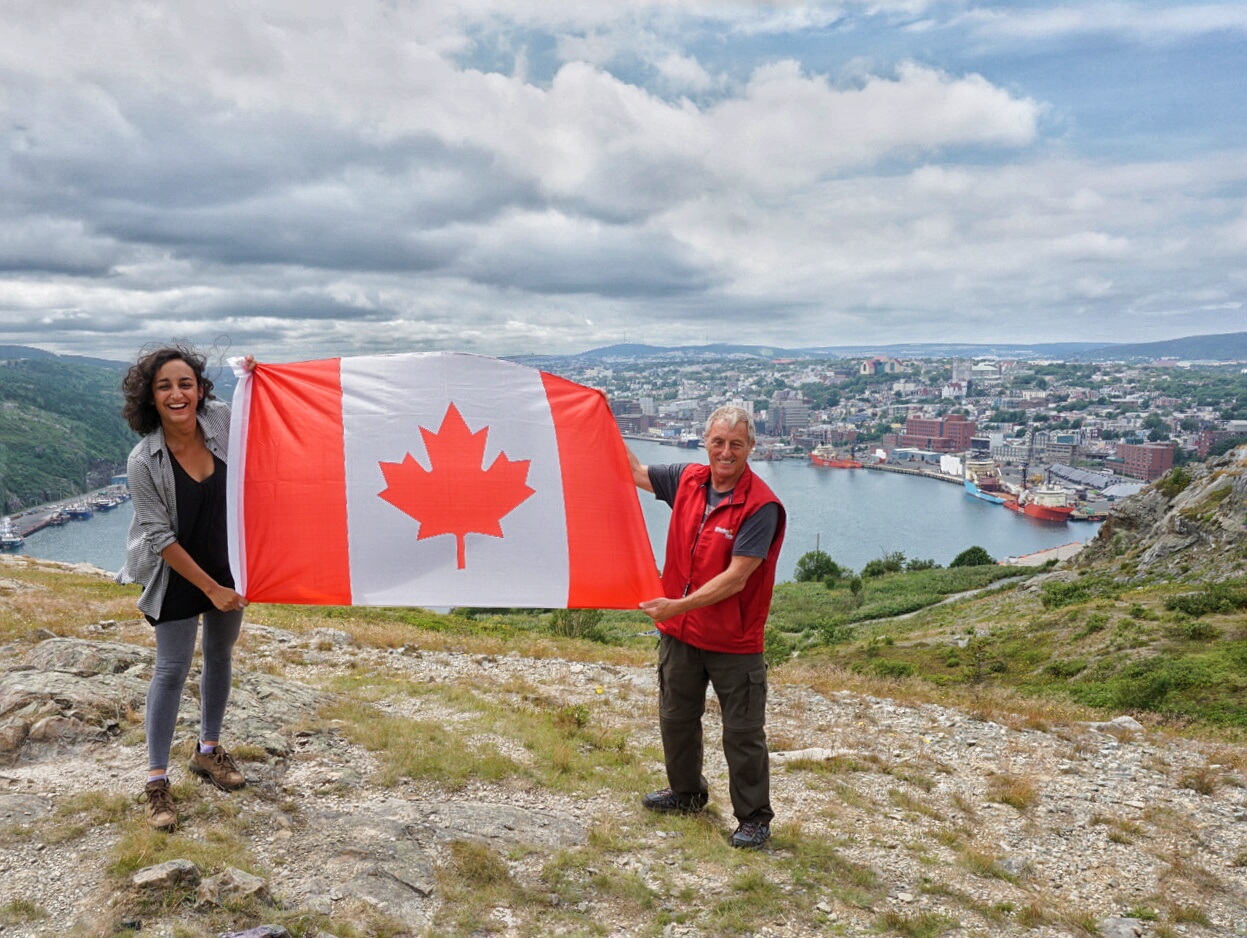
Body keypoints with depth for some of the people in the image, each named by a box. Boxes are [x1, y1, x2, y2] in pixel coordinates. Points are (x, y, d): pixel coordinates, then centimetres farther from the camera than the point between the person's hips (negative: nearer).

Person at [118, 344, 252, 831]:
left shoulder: (220, 419, -14)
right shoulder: (145, 462, -23)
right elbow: (160, 537, -18)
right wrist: (210, 588, -17)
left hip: (228, 564, 5)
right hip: (177, 574, -4)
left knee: (221, 656, 17)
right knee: (172, 670, 1)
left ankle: (209, 750, 37)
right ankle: (156, 780, 16)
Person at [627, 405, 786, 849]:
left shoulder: (761, 506, -20)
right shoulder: (688, 479, -2)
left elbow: (735, 579, -24)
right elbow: (635, 471, 15)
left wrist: (678, 605, -27)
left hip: (734, 643, -6)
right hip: (679, 632, 6)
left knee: (743, 733, 6)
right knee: (676, 717, 21)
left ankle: (754, 817, 24)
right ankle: (686, 792, 44)